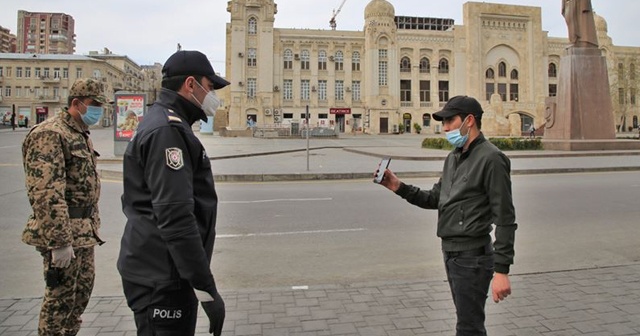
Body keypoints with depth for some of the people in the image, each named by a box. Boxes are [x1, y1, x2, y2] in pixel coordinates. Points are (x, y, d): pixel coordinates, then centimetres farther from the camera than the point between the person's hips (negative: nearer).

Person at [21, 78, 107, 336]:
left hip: (84, 232, 10)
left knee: (83, 288, 19)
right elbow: (47, 194, -25)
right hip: (63, 233, -10)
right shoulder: (49, 135, -17)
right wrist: (60, 241, -26)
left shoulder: (80, 135, 15)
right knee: (60, 298, 2)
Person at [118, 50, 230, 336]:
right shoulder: (167, 130, -18)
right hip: (162, 279, -10)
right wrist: (206, 288, -23)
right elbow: (175, 217, -26)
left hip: (156, 271, 10)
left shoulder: (162, 124, 16)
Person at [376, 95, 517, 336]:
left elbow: (505, 219, -18)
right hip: (451, 253, 9)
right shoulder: (453, 157, 12)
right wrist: (399, 187, 3)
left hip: (472, 257, -8)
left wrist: (502, 271, -21)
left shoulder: (491, 158, -15)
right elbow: (436, 199, 16)